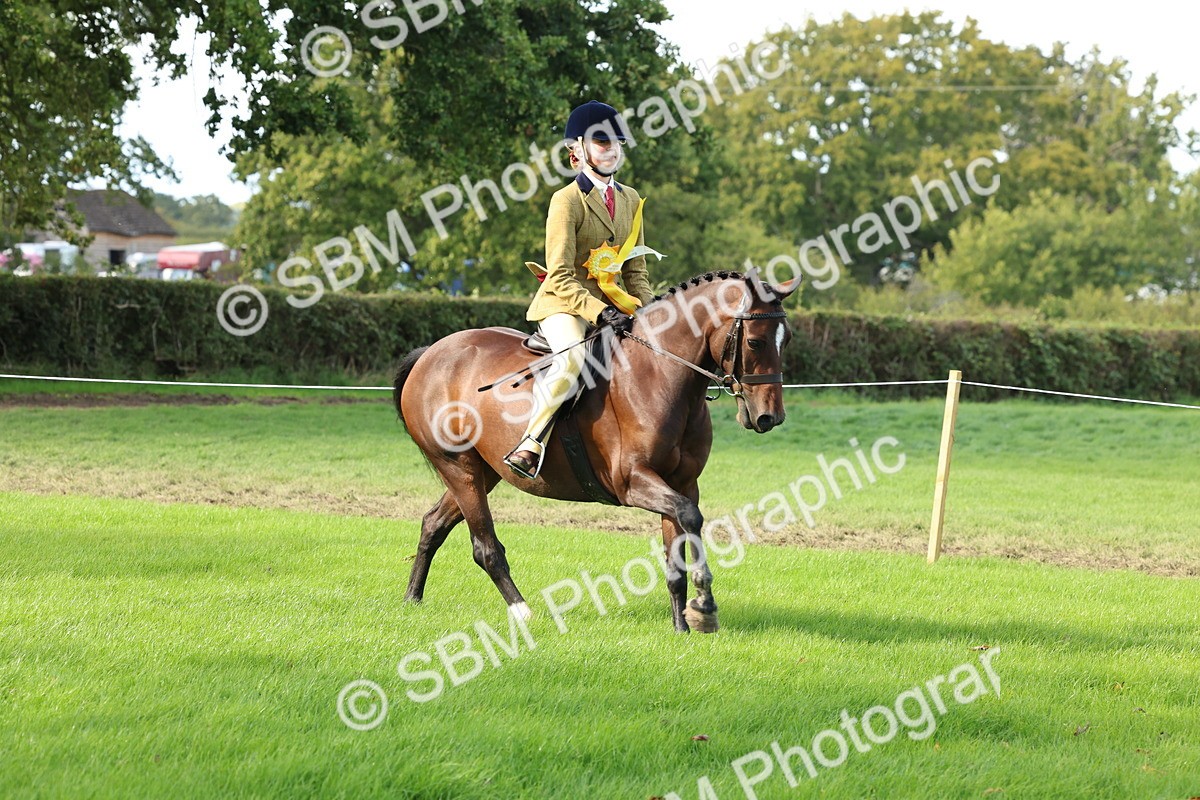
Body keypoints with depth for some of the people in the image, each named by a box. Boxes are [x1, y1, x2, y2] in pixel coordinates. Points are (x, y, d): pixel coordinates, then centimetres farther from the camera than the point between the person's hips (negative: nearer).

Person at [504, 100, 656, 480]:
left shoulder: (631, 200, 12)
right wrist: (599, 313, -25)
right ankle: (531, 447, -34)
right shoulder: (567, 200, -10)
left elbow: (636, 270, 15)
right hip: (565, 305, -7)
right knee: (572, 358, -35)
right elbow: (561, 278, -15)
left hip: (612, 304, 7)